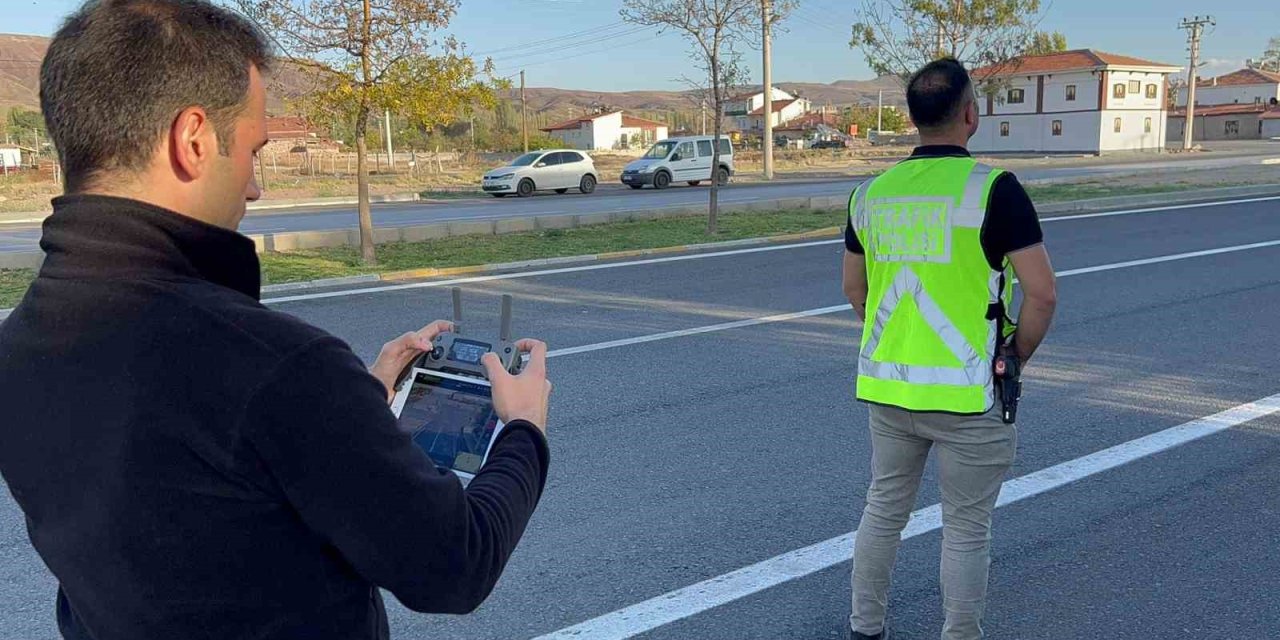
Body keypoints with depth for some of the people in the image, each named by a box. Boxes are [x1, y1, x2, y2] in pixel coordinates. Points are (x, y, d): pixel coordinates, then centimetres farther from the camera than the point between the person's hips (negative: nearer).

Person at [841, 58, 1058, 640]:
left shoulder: (872, 192, 3)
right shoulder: (992, 188, -13)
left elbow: (854, 289, 13)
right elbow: (1042, 293, -15)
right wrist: (1017, 355, 1)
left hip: (887, 384, 5)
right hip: (967, 393, -5)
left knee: (883, 509, 19)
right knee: (966, 529, 8)